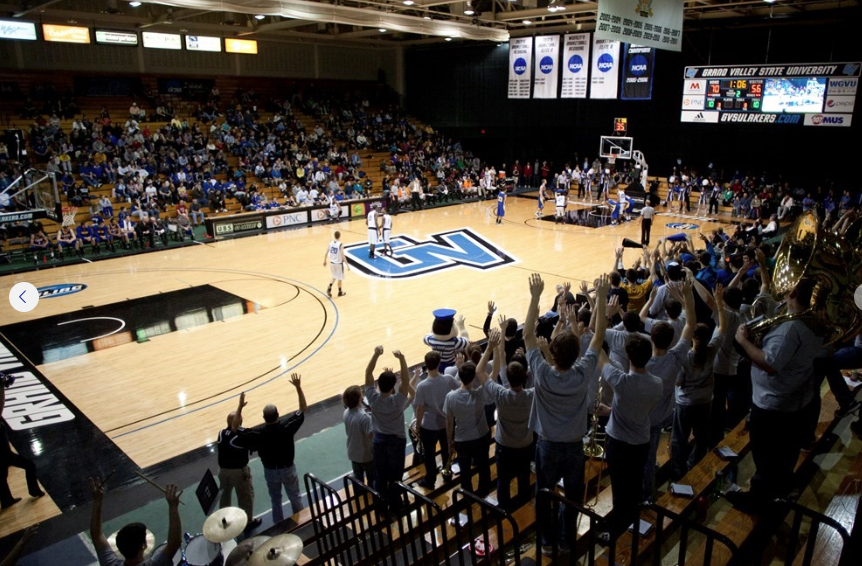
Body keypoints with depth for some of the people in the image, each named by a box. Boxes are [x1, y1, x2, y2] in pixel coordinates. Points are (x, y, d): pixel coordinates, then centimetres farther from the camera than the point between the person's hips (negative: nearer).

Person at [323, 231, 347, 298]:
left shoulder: (330, 243, -4)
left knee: (334, 276, 24)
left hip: (332, 263, 5)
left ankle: (329, 287, 4)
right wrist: (347, 265, -13)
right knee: (340, 277, 14)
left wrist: (324, 261, 17)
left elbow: (326, 253, 2)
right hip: (339, 263, -5)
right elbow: (343, 256, -20)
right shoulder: (340, 245, -19)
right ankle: (340, 292, 28)